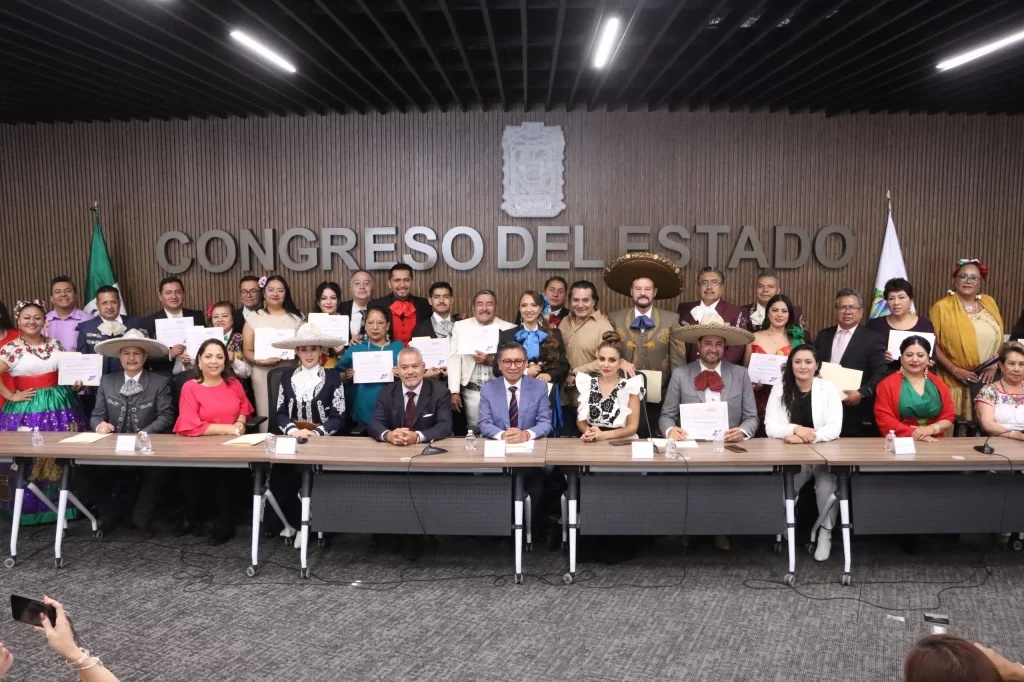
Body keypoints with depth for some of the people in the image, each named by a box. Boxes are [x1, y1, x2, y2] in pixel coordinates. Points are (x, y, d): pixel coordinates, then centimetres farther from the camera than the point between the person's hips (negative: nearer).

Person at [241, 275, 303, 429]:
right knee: (266, 417, 0)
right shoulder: (254, 318, 7)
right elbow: (247, 351, 5)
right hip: (263, 375, 0)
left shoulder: (296, 317, 9)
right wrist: (261, 361, -14)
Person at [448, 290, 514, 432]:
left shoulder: (509, 329, 2)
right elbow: (454, 359, -1)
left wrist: (492, 361, -19)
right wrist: (454, 392, -9)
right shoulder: (460, 326, 4)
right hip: (471, 392, 1)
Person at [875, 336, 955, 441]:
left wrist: (931, 429, -9)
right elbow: (884, 420, -6)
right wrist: (914, 433, -16)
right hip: (900, 442, -2)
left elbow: (949, 417, 10)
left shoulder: (938, 384, 13)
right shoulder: (887, 384, 1)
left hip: (934, 442, 2)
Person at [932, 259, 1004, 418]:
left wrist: (993, 366, -2)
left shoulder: (989, 303, 9)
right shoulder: (942, 307, -5)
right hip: (954, 383, -4)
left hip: (986, 382, 4)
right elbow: (933, 344, -7)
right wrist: (955, 370, -15)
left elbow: (998, 339, 13)